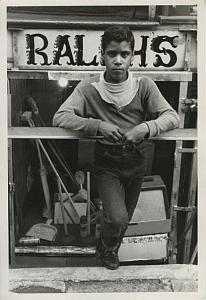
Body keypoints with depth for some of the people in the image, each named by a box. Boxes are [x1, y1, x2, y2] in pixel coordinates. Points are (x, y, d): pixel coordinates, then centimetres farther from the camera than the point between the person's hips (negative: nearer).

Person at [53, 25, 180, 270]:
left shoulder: (144, 86, -8)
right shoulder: (88, 89, -11)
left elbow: (172, 116, -10)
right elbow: (60, 117, -17)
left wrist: (146, 127, -31)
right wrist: (98, 125, -31)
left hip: (136, 160, 3)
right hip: (106, 161, -2)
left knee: (124, 217, 18)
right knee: (117, 219, -18)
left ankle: (107, 249, 53)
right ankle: (107, 249, 21)